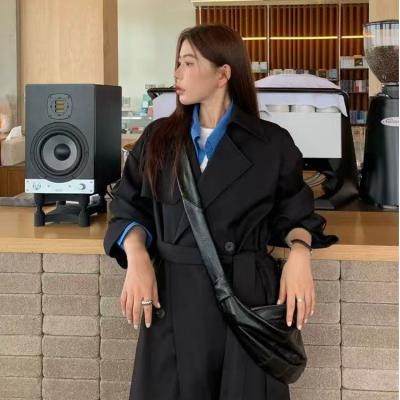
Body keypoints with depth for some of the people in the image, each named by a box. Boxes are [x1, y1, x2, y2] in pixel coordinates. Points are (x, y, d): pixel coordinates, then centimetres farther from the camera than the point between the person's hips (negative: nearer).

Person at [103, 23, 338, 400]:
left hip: (247, 293, -1)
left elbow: (293, 213, 9)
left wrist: (299, 252, -12)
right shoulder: (157, 138, 6)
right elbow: (129, 208, 10)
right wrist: (137, 257, -8)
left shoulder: (272, 143, 0)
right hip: (172, 294, 2)